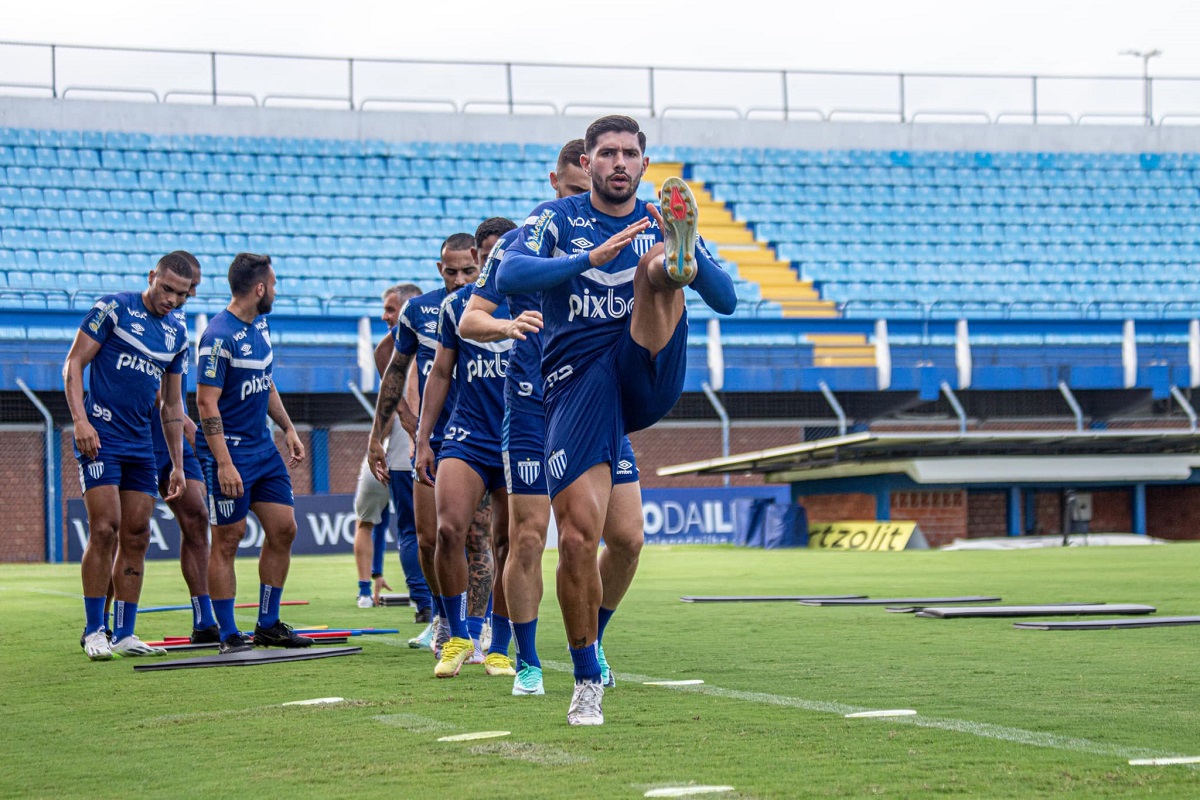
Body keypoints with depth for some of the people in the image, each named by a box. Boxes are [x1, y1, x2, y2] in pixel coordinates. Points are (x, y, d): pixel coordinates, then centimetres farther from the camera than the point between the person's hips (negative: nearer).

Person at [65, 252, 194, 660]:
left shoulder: (178, 335, 13)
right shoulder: (113, 308, -4)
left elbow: (172, 404, 20)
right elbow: (73, 364, -5)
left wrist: (178, 465, 16)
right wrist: (80, 421, -17)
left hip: (140, 444, 6)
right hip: (100, 437, -6)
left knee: (136, 537, 4)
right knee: (105, 530, -12)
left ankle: (124, 633, 9)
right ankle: (94, 632, -5)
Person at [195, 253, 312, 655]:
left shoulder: (260, 324, 10)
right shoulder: (219, 336, -17)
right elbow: (206, 401, -20)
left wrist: (288, 428, 18)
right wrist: (224, 464, -24)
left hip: (264, 446, 9)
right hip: (230, 452, -9)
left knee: (283, 530, 8)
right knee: (227, 540, -2)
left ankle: (268, 625, 18)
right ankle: (229, 636, 3)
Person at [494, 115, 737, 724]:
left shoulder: (658, 223, 14)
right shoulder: (558, 219, 7)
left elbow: (726, 301, 5)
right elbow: (509, 276, -13)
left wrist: (688, 255, -16)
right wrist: (591, 258, -26)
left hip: (648, 379, 1)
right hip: (577, 386, -1)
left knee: (656, 267, -21)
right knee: (578, 537, -9)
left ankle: (677, 254, -60)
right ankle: (587, 680, 6)